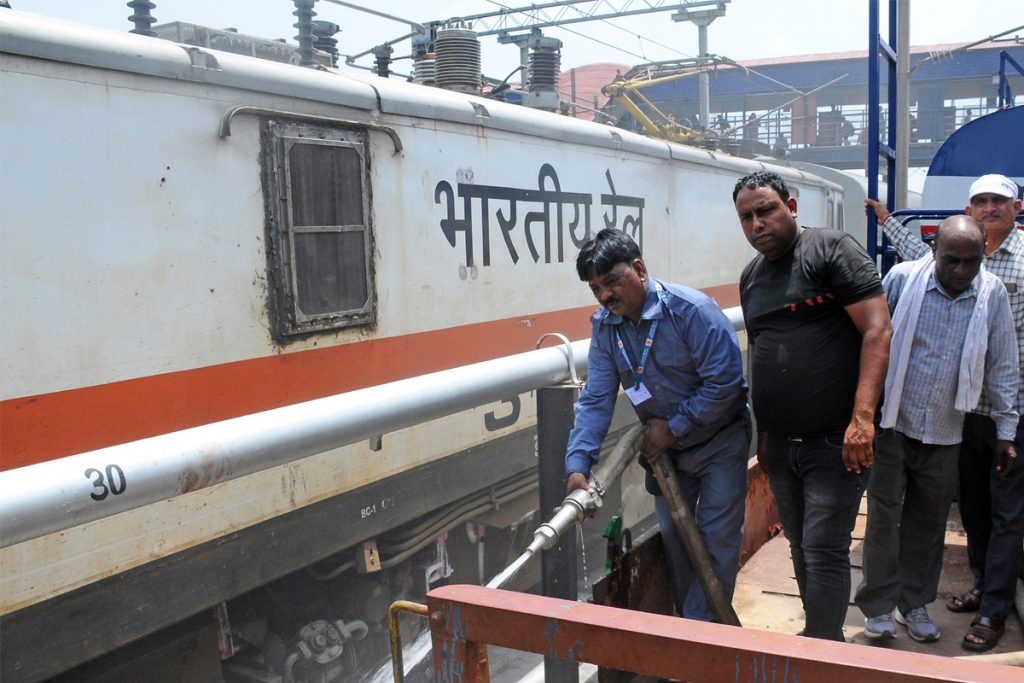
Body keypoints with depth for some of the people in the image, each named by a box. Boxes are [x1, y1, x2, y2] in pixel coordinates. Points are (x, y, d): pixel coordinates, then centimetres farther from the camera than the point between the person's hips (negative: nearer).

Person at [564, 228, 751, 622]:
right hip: (664, 447, 6)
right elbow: (596, 398, -11)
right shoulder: (604, 325, -9)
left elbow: (725, 381, -28)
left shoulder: (691, 310, -27)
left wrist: (672, 427, -21)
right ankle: (684, 618, 31)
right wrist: (578, 464, -22)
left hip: (719, 441, -5)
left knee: (717, 537, -5)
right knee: (672, 536, 13)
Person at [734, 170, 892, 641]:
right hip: (779, 443, 7)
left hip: (834, 441, -7)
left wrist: (862, 417, -22)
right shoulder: (751, 276, 13)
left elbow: (878, 329, -14)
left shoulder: (832, 250, -7)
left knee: (824, 550, -6)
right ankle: (820, 634, 32)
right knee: (801, 548, 16)